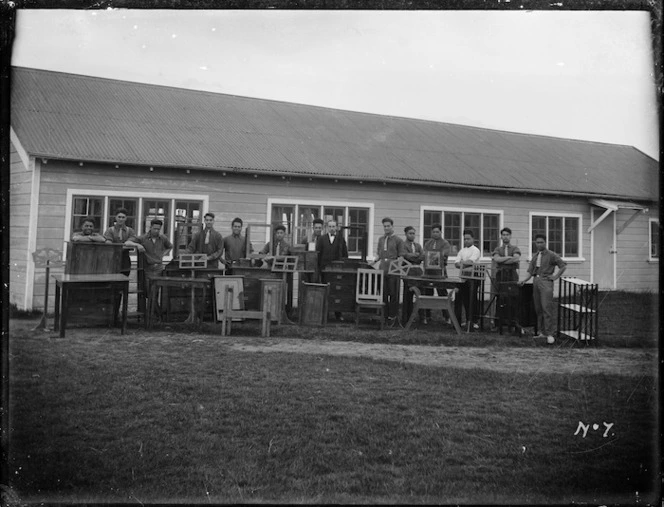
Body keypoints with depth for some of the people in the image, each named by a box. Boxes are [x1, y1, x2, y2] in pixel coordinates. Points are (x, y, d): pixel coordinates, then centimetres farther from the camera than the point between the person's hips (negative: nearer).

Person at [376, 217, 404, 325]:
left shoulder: (398, 240, 1)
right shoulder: (380, 239, 17)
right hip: (382, 270, 4)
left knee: (393, 294, 0)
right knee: (382, 294, 5)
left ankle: (392, 316, 8)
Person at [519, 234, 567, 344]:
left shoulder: (551, 255, 1)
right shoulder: (535, 256, 18)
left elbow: (563, 266, -1)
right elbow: (530, 272, 14)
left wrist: (555, 277, -5)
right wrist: (524, 280, -2)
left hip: (546, 281, -6)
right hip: (536, 281, 6)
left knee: (546, 308, -13)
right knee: (538, 308, 6)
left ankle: (549, 334, -12)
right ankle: (542, 332, 13)